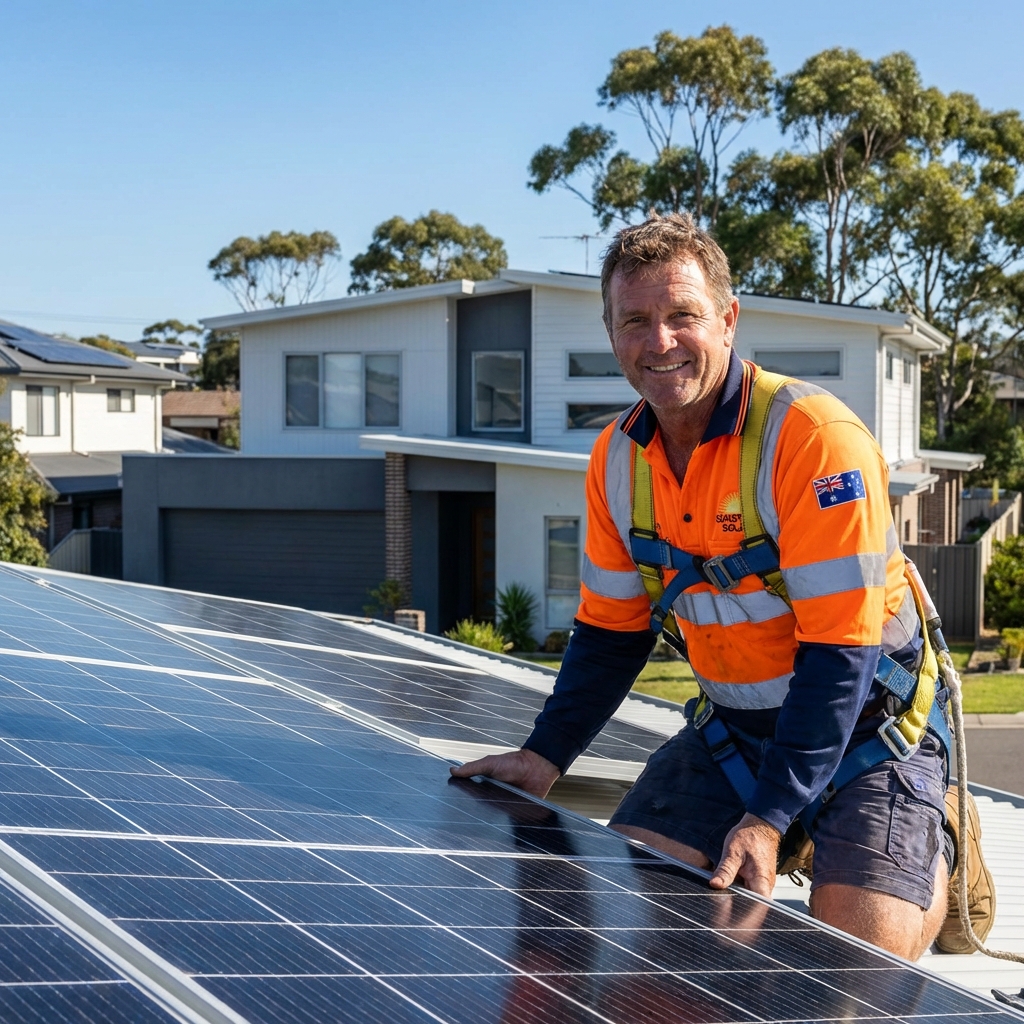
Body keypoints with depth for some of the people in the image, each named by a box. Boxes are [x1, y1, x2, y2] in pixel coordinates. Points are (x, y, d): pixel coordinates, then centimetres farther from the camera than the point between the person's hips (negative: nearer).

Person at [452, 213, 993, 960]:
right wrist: (546, 757, -4)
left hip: (866, 724, -5)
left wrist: (769, 818, -30)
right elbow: (611, 630, 9)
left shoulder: (817, 437, -25)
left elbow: (839, 650, -26)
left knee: (858, 961, -18)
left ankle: (937, 865, 14)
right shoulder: (617, 458, -3)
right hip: (731, 726, 6)